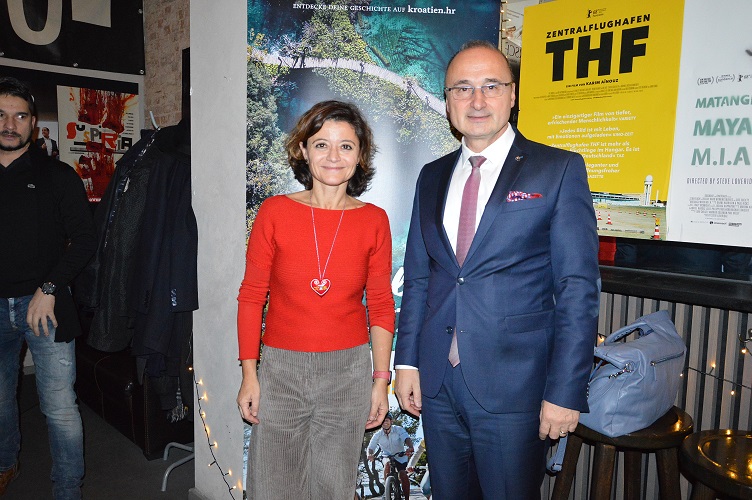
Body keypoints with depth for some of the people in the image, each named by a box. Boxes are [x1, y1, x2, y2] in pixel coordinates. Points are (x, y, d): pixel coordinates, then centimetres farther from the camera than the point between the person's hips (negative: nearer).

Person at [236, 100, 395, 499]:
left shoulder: (374, 221, -3)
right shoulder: (275, 212, -5)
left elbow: (381, 305, 2)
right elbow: (251, 296, -1)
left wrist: (381, 380, 1)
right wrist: (249, 374, -2)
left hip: (348, 370, 1)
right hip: (281, 367, 0)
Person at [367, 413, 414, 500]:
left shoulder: (399, 430, -18)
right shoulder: (377, 435, -12)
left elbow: (407, 439, -34)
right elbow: (371, 447, -17)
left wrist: (410, 448, -56)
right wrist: (370, 454, -42)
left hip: (400, 456, -1)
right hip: (387, 456, 1)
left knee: (403, 474, -20)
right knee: (387, 464, -32)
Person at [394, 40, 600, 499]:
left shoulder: (559, 170, -5)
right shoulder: (432, 177, 9)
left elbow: (578, 289, -9)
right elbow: (418, 278, 10)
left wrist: (566, 392, -12)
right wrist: (407, 360, 4)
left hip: (514, 387, -4)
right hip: (436, 381, 5)